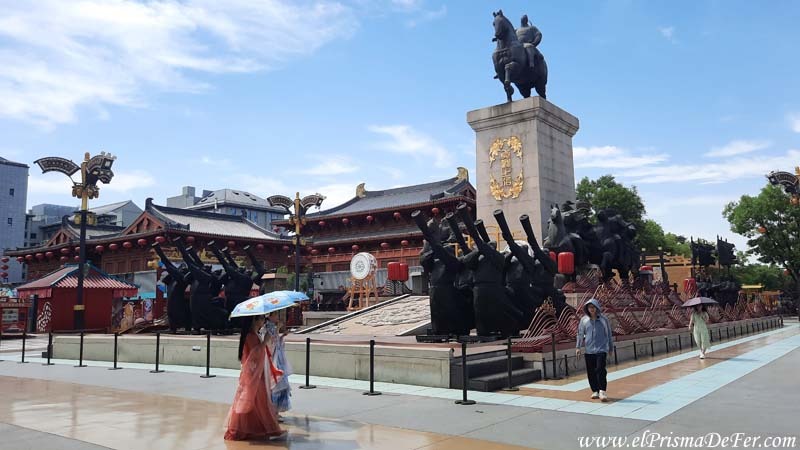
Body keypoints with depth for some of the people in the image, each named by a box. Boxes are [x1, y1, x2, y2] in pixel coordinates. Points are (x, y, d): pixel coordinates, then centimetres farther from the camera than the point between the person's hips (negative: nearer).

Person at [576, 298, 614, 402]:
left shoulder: (604, 319, 1)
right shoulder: (584, 320, 4)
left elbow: (609, 334, 9)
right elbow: (580, 334, 10)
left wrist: (611, 348, 14)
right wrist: (578, 347, 5)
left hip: (601, 349, -2)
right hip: (589, 350, 3)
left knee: (600, 370, -13)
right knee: (591, 372, 6)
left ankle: (602, 391, -9)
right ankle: (595, 391, 17)